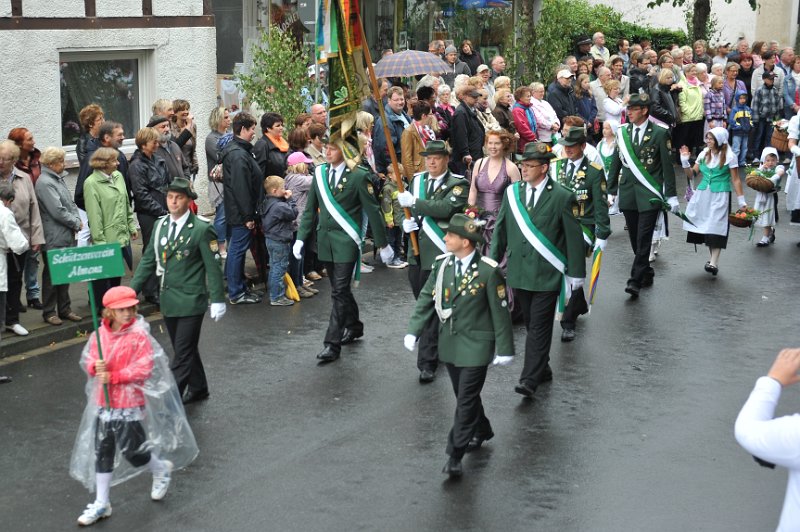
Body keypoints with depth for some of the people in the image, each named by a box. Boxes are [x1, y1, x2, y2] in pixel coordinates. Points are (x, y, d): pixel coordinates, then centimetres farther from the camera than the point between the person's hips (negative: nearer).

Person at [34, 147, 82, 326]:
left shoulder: (58, 179, 14)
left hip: (67, 236, 9)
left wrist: (77, 220, -1)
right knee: (52, 275, 0)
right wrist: (75, 223, -8)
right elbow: (57, 211, -19)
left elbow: (71, 203, 17)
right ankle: (49, 312, 9)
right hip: (55, 238, -9)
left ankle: (64, 309, 23)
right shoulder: (44, 182, -15)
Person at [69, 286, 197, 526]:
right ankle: (101, 504, 19)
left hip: (130, 403, -5)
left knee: (132, 451, 2)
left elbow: (144, 369, -18)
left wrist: (114, 376, -22)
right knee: (102, 452, 9)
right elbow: (87, 359, 7)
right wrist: (95, 366, -17)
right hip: (103, 403, 5)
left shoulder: (139, 336, -14)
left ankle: (162, 470, 35)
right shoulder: (100, 334, 2)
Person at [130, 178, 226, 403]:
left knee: (183, 353, -6)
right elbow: (148, 260, 12)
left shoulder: (202, 229, -10)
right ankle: (197, 389, 34)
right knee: (184, 349, 18)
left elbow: (213, 267, -9)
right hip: (168, 300, 6)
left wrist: (217, 300, -10)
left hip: (191, 301, -6)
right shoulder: (160, 225, 7)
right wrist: (132, 289, 6)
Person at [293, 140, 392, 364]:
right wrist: (301, 238, 3)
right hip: (325, 240, 6)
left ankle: (333, 344, -6)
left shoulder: (359, 176, -10)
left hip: (346, 242, -6)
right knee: (340, 288, 17)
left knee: (339, 291, -9)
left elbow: (373, 211, -6)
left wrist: (382, 244, -3)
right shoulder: (319, 173, 6)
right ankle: (353, 326, 37)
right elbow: (310, 209, 11)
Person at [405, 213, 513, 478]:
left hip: (475, 345, -6)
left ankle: (455, 456, -2)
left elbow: (500, 311, -10)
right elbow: (427, 298, 7)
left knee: (466, 399, -6)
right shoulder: (442, 263, -1)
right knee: (464, 394, 19)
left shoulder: (488, 271, -16)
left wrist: (505, 349, -7)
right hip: (449, 343, 6)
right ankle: (482, 431, 43)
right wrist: (413, 331, -1)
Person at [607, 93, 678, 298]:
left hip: (650, 194, -4)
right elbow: (616, 163, 13)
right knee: (635, 238, 10)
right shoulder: (622, 132, 9)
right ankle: (646, 273, 26)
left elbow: (667, 166, -2)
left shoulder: (659, 133, -3)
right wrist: (611, 191, 10)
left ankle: (636, 281, -10)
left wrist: (671, 195, -3)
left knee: (643, 238, -9)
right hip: (628, 193, 5)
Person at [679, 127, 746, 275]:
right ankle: (713, 259, 15)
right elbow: (691, 174, 12)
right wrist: (685, 161, -3)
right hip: (703, 195, 5)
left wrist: (741, 201, -6)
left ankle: (714, 263, -15)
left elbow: (735, 180, -3)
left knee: (716, 227, -11)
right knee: (706, 226, 5)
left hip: (720, 196, -5)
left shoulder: (729, 157, -5)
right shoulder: (704, 154, 7)